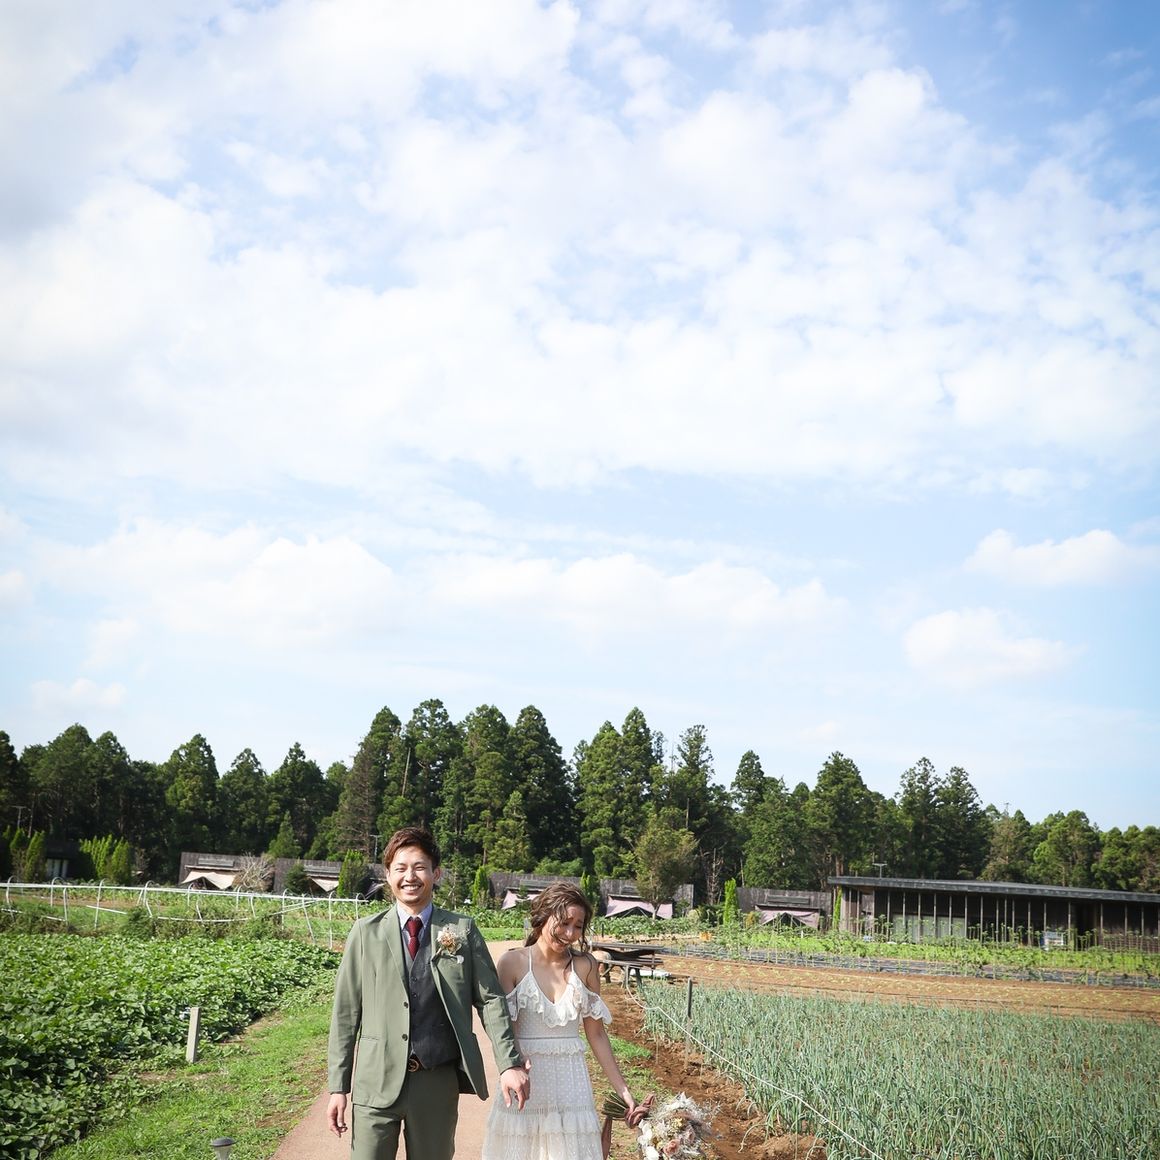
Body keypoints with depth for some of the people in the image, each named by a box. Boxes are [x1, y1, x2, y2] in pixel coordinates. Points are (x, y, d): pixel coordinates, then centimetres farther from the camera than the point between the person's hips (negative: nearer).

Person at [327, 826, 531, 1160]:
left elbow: (489, 998, 3)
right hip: (377, 1082, -1)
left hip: (439, 1082, 1)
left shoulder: (462, 930, 3)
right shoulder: (365, 932, 2)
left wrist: (509, 1063, -7)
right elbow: (345, 1011, 3)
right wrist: (339, 1086, 1)